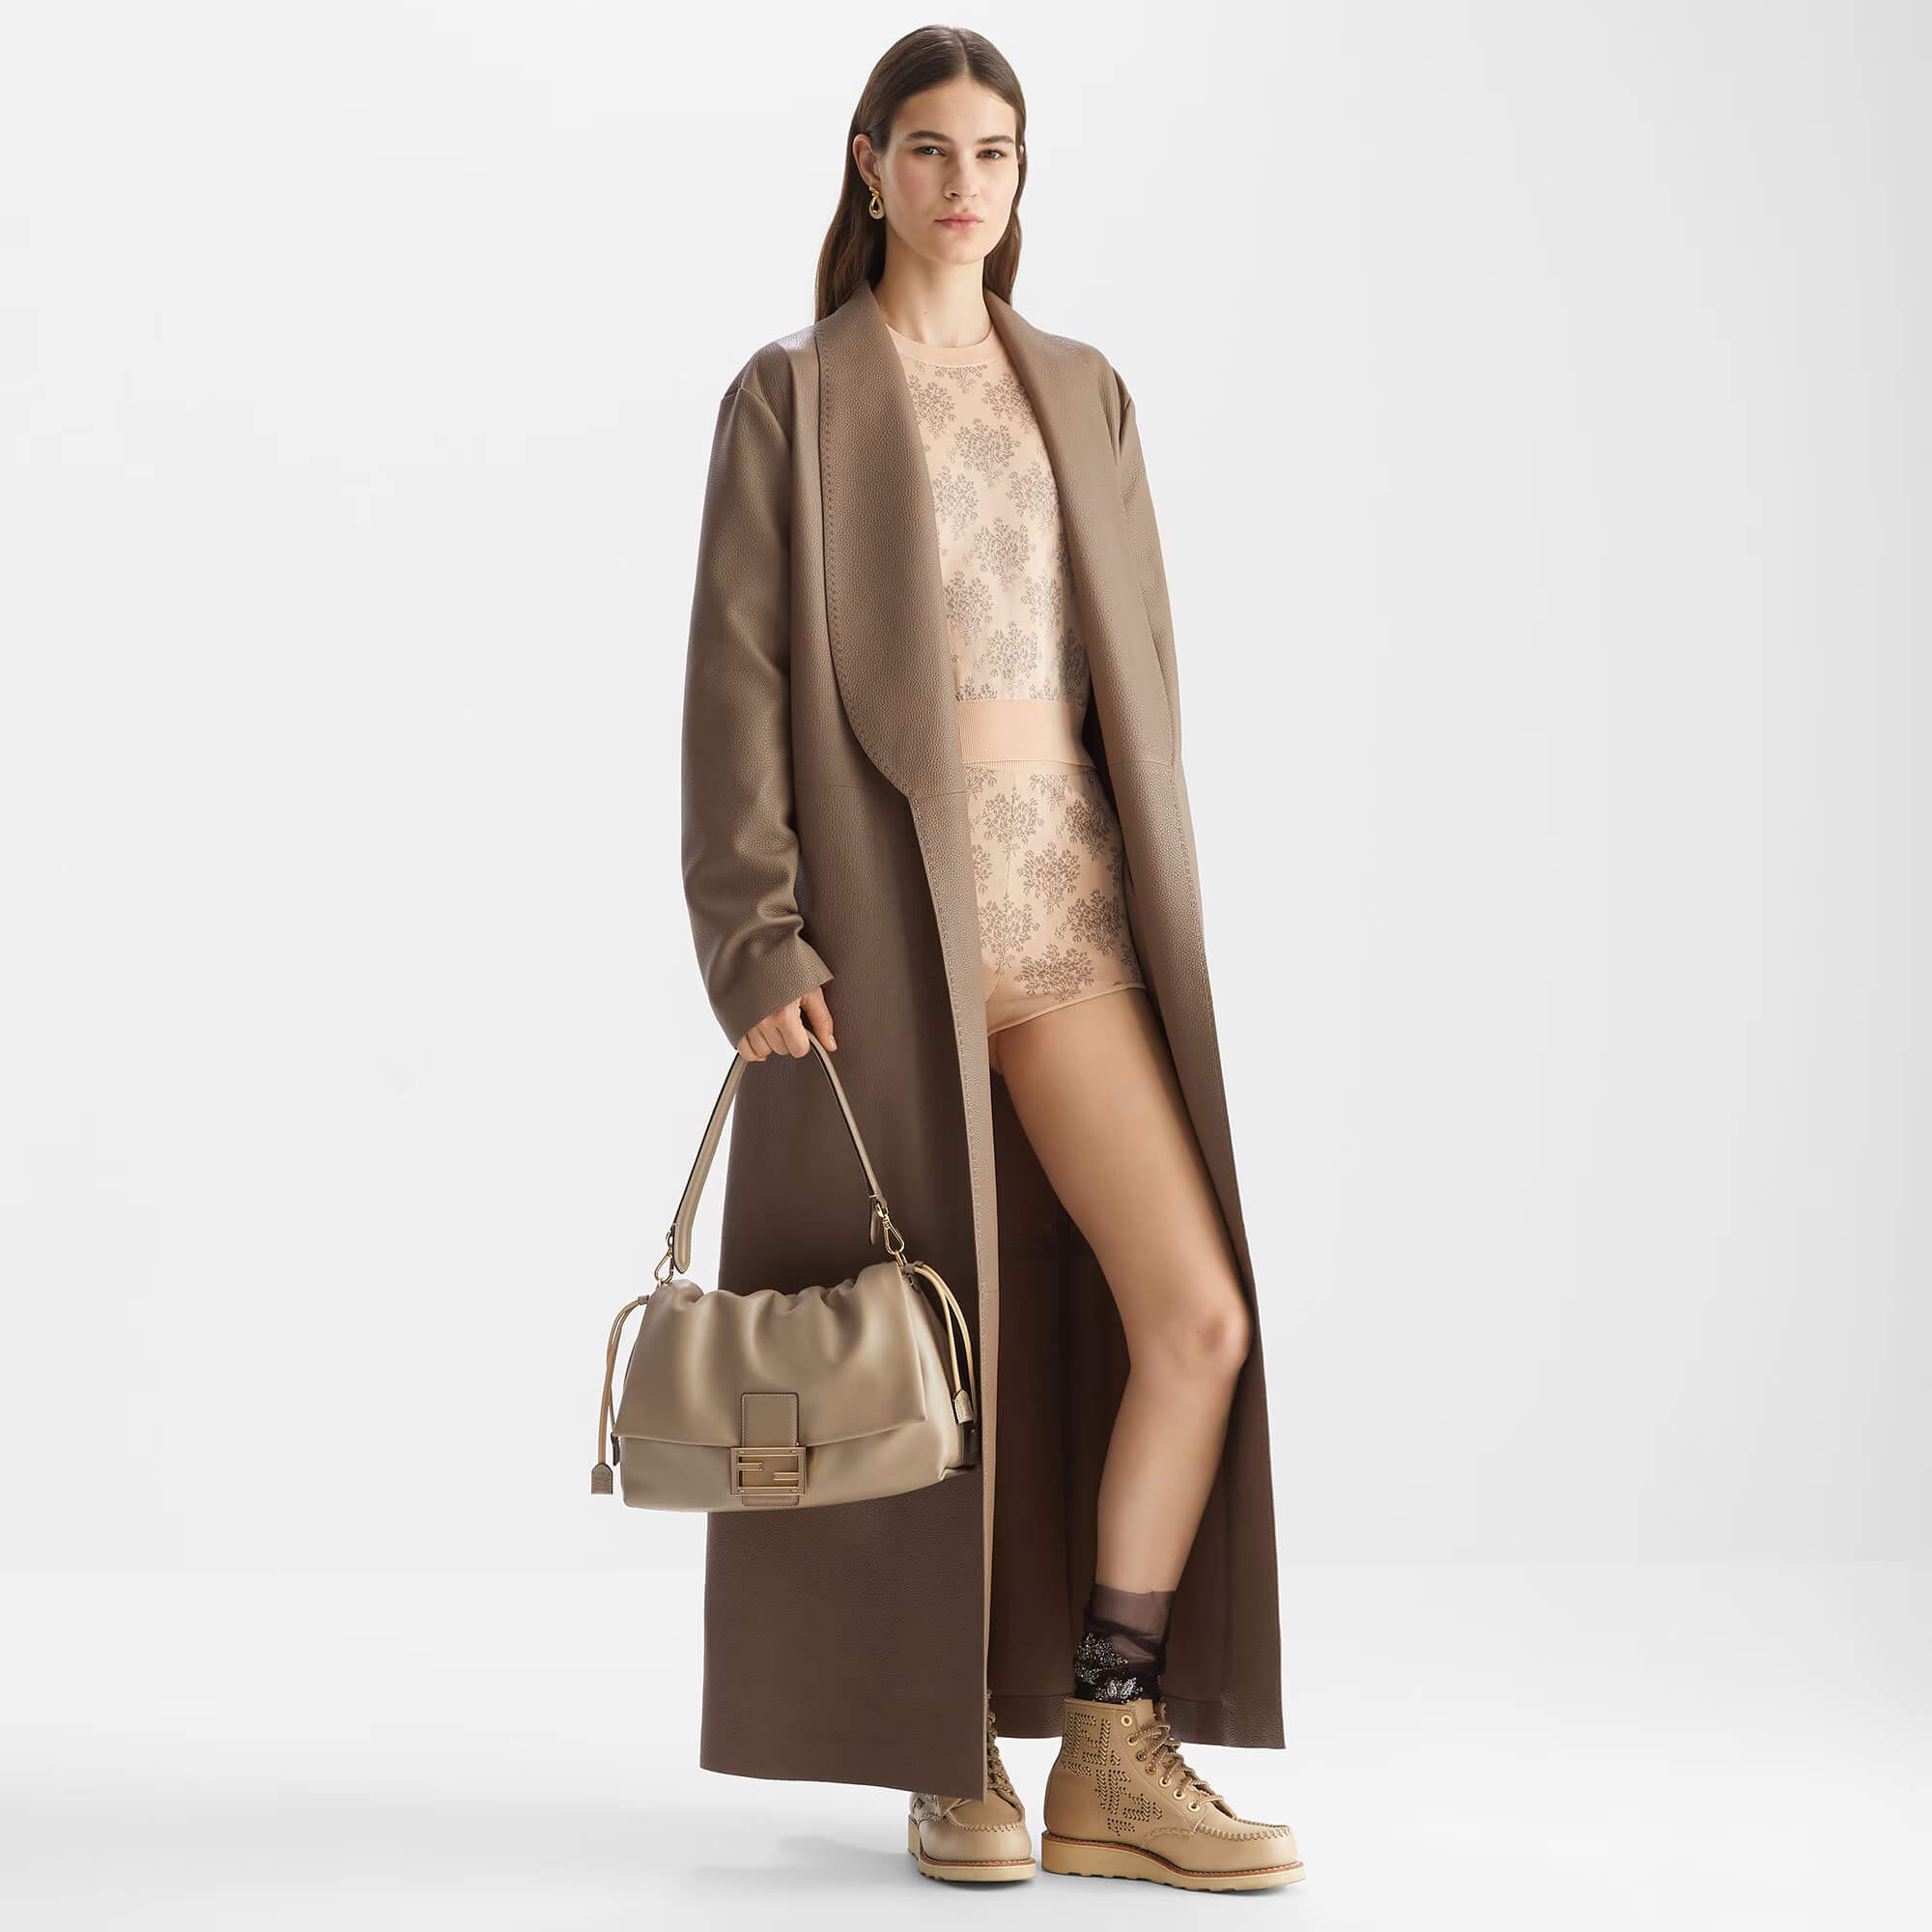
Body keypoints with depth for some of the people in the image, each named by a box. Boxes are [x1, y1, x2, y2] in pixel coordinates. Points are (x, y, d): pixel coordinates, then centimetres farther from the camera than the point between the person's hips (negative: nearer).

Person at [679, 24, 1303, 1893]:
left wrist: (1154, 912, 13)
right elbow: (736, 685, -6)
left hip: (1066, 902, 4)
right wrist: (759, 940, -15)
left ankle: (1111, 1754, 3)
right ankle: (955, 1755, 19)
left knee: (1202, 1316, -6)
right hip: (889, 902, -4)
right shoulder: (790, 396, 1)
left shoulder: (1082, 394, 15)